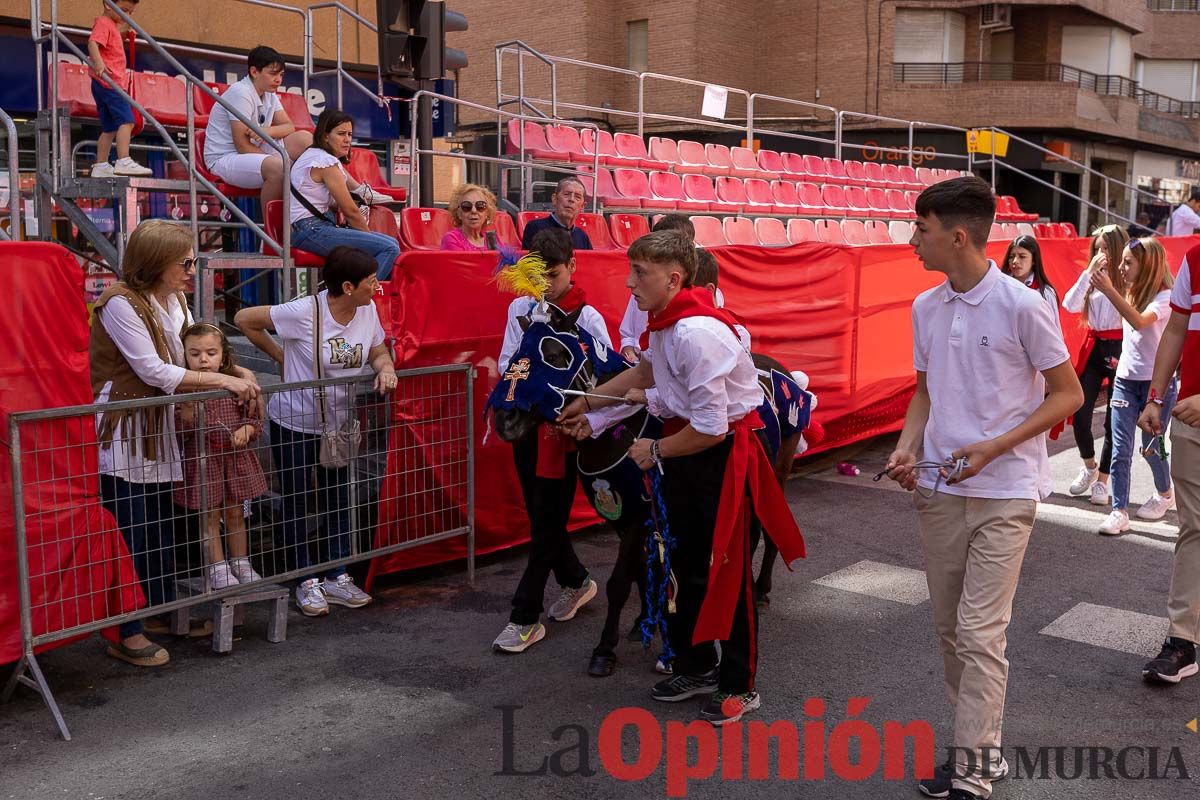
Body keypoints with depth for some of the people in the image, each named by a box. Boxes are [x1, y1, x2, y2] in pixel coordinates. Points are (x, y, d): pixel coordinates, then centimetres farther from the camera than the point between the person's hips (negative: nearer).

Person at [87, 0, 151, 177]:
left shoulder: (112, 25, 24)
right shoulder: (103, 23, -6)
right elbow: (92, 43, -25)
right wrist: (98, 62, -41)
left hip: (113, 82, 11)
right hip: (109, 82, -11)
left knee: (110, 128, 11)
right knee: (126, 120, -21)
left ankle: (101, 167, 14)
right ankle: (124, 162, -31)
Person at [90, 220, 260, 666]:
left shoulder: (174, 300, 8)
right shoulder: (120, 304, -17)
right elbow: (154, 371, -21)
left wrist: (239, 373, -5)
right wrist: (224, 381, -20)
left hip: (157, 428, 8)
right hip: (121, 431, -8)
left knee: (161, 527, 15)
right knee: (129, 532, -4)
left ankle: (161, 612, 28)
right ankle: (126, 635, 5)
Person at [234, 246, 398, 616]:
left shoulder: (368, 311, -9)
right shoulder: (304, 312, -25)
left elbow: (378, 352, 4)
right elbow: (244, 319, -16)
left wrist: (386, 368, -19)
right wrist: (281, 354, -9)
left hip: (337, 423, 5)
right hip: (294, 423, -5)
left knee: (338, 500, 13)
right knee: (297, 503, 7)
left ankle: (337, 578, 25)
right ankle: (307, 582, 21)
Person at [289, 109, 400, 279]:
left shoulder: (313, 154, 17)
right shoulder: (327, 162, -14)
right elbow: (350, 211, -10)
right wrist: (369, 234, 4)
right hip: (310, 231, -11)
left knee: (392, 243, 7)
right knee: (389, 249, -23)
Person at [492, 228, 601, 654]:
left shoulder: (588, 318, -8)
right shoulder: (520, 308, 5)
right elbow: (506, 362, 6)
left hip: (565, 430, -5)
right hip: (527, 423, 5)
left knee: (548, 521, -1)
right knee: (541, 516, 15)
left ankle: (525, 617, 6)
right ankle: (575, 582, 38)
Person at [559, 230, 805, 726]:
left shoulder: (696, 333, -28)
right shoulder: (664, 322, 1)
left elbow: (710, 428, -27)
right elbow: (644, 371, 25)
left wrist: (654, 451, -12)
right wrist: (588, 403, 29)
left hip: (723, 452, -9)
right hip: (684, 449, 9)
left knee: (725, 571, 0)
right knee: (685, 564, 17)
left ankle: (739, 686, 16)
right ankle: (695, 667, 34)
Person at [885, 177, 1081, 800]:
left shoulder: (1021, 306, -13)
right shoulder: (926, 308, 5)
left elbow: (1067, 395, -7)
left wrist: (992, 449, -17)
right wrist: (908, 447, -4)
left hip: (1003, 492, -6)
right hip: (938, 488, 6)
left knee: (980, 635, -6)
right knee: (949, 629, 13)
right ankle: (977, 745, 28)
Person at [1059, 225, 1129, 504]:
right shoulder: (1092, 278, 7)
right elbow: (1071, 305, -7)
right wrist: (1089, 272, -12)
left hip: (1119, 349, -4)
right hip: (1093, 348, 4)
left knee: (1114, 419, 5)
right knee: (1080, 413, -2)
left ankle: (1102, 481, 18)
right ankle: (1089, 467, 24)